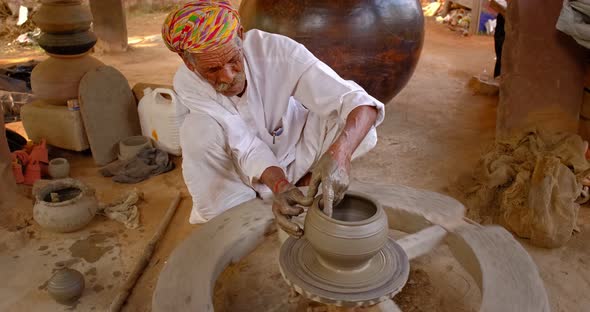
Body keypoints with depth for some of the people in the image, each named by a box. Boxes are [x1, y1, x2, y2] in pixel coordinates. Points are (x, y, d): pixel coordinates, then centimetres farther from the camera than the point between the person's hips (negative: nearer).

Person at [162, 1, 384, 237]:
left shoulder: (277, 50, -31)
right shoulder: (187, 83, -25)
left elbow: (362, 105, -37)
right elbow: (244, 146, -29)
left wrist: (339, 153, -57)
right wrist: (279, 185, -48)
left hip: (296, 151, 0)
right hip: (241, 166, 1)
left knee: (357, 130, -28)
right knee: (199, 130, -31)